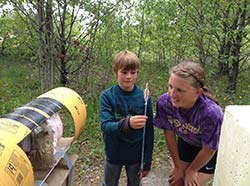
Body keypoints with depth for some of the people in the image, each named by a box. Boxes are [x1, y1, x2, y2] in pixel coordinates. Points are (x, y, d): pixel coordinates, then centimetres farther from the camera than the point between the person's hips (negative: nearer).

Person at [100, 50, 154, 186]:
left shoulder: (144, 97, -11)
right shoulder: (107, 96, -14)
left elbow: (149, 131, -6)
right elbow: (105, 126, -23)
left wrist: (147, 161, -2)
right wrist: (127, 123, -43)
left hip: (136, 156, 1)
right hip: (113, 155, 0)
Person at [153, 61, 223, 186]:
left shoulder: (211, 112, -41)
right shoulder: (164, 102, -30)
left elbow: (209, 150, -23)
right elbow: (170, 134, -14)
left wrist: (192, 170, -7)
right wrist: (178, 166, -4)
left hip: (212, 150, -3)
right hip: (186, 143, 3)